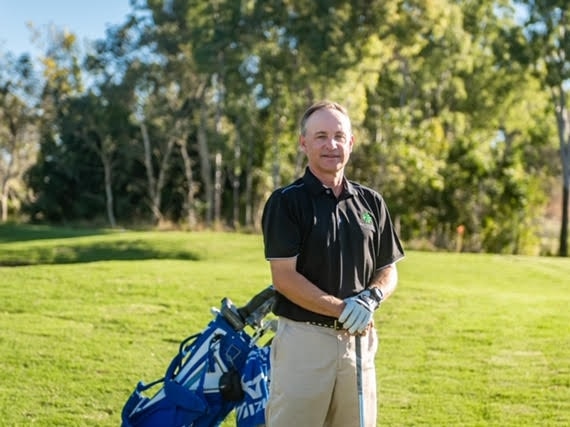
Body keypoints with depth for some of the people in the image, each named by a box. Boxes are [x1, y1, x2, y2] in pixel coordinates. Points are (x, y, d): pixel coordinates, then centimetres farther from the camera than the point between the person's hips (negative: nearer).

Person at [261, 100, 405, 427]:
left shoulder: (371, 202, 10)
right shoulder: (287, 201, -4)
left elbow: (388, 271, 12)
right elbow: (284, 277, -11)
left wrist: (371, 298, -10)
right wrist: (341, 309, -20)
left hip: (359, 339, 5)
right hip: (304, 338, -4)